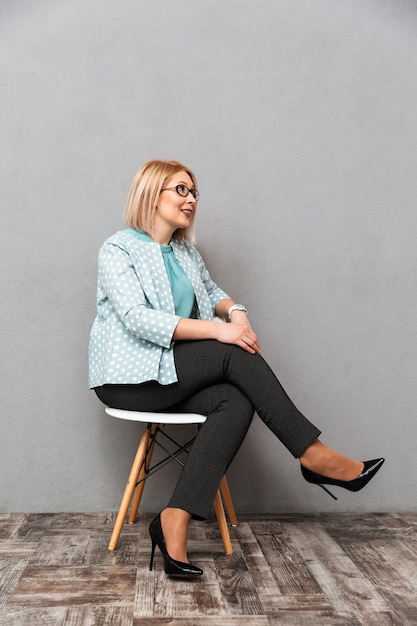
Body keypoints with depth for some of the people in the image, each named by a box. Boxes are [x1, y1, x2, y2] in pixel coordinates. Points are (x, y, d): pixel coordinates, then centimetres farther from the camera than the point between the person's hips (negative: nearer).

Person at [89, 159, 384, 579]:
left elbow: (212, 293, 23)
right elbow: (139, 319, -20)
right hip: (128, 379, -7)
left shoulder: (185, 251, 16)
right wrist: (217, 329, -26)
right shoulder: (118, 250, -7)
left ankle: (175, 520, -24)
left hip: (172, 375, 7)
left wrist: (235, 311, -2)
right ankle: (314, 457, -16)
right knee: (235, 352, -24)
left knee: (236, 402, -23)